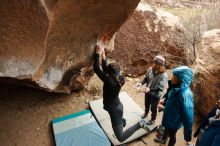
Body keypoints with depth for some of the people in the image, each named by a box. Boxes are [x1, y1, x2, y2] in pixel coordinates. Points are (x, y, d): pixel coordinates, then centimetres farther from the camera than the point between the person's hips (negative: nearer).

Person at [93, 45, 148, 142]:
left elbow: (96, 68, -26)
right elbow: (105, 69, 6)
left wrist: (97, 54, -20)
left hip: (114, 109, -9)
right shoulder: (119, 79, -6)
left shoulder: (109, 81, -30)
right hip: (117, 106, 9)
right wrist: (103, 56, 2)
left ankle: (139, 124, -1)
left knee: (121, 138, -2)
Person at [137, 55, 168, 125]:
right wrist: (141, 83, -18)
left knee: (153, 108, 17)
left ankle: (153, 119, 46)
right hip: (148, 92, 5)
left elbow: (160, 88, -30)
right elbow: (146, 78, 0)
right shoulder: (150, 69, -15)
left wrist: (150, 89, -40)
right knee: (146, 104, 29)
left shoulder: (163, 75, -30)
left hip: (155, 95, -5)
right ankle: (146, 112, 61)